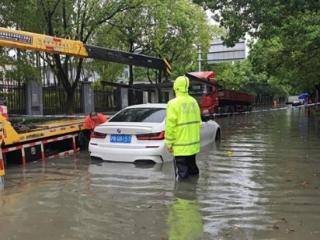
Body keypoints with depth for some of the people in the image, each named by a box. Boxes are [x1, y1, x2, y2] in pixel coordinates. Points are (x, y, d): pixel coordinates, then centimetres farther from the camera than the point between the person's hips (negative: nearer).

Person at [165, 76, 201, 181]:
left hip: (180, 145, -7)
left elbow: (170, 125, -17)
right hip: (193, 143, 7)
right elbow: (198, 121, 12)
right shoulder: (193, 102, 5)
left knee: (182, 172, 0)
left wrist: (169, 142, -10)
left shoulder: (173, 103, -15)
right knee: (192, 166, 20)